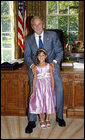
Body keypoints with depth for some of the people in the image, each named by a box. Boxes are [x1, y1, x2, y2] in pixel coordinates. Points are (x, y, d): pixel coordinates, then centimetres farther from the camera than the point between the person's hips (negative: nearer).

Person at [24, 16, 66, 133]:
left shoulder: (52, 35, 6)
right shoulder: (28, 40, 11)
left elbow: (59, 51, 4)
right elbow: (27, 56, 4)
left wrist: (54, 62, -15)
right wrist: (32, 65, -18)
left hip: (51, 65, -1)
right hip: (35, 68, 1)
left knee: (59, 88, -17)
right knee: (33, 91, -10)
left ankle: (59, 116, 3)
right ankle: (32, 121, 1)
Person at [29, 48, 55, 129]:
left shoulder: (49, 66, -2)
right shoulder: (36, 67, 0)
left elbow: (52, 78, 1)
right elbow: (34, 79, 3)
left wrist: (52, 89, -2)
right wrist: (33, 91, 2)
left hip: (48, 87, 0)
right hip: (39, 87, 0)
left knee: (48, 103, 3)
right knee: (39, 104, 2)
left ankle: (47, 119, 25)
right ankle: (42, 120, 21)